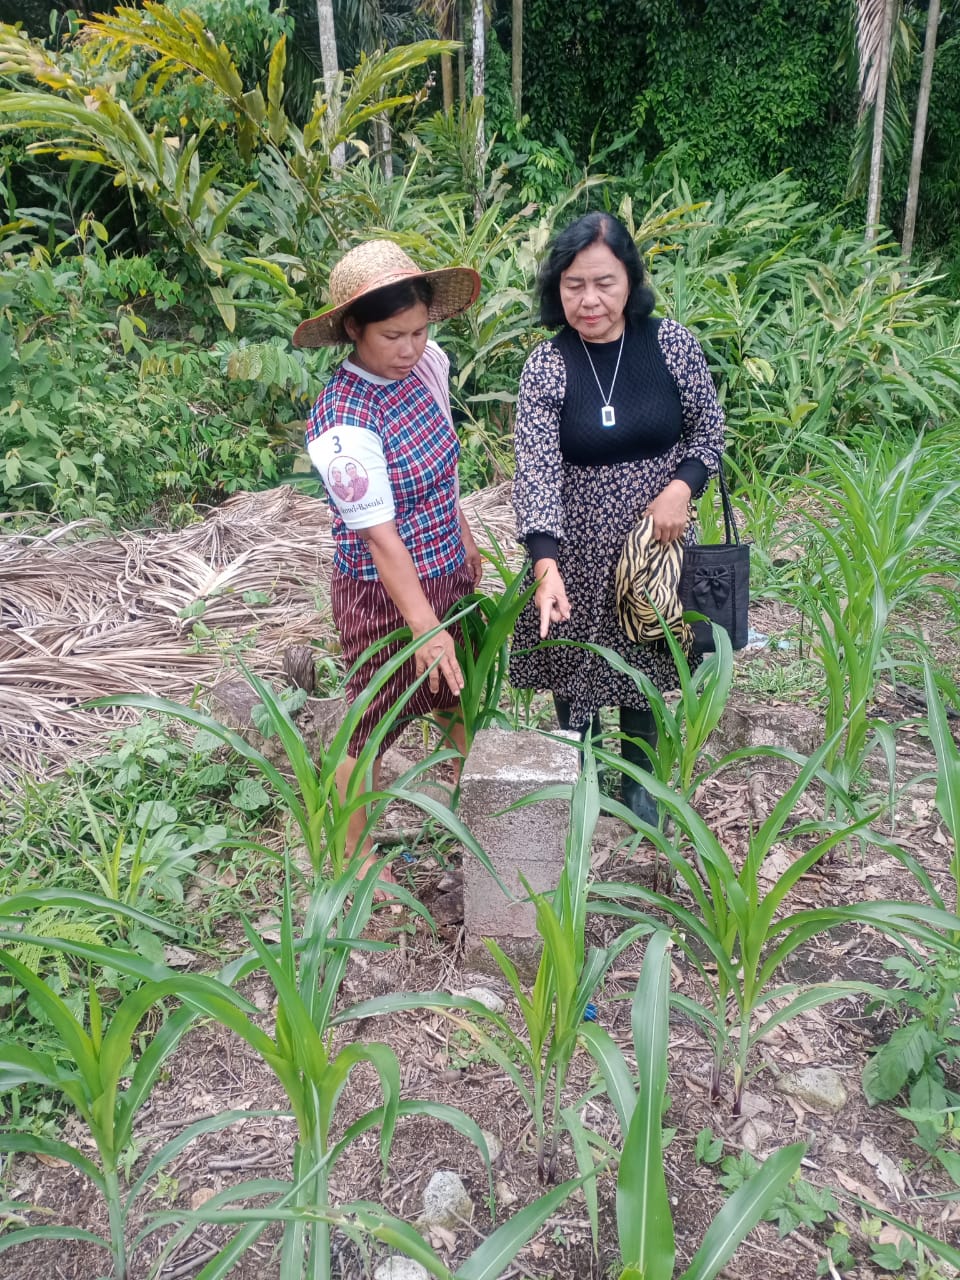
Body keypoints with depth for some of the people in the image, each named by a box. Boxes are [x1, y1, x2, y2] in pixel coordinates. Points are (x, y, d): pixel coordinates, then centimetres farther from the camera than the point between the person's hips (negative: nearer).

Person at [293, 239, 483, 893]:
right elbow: (380, 536, -26)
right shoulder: (344, 423, -27)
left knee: (463, 693, 24)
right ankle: (355, 852, 32)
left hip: (448, 571, 8)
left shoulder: (428, 363, -4)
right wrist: (425, 627, -27)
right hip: (385, 592, -7)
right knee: (372, 726, 10)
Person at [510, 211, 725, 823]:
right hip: (577, 552, -1)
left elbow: (710, 430, 4)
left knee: (643, 663, 17)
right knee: (575, 669, 12)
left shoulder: (673, 343, -7)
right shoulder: (546, 366, -13)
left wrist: (682, 486, -16)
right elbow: (536, 470, -22)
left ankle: (638, 779, 41)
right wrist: (545, 563, -35)